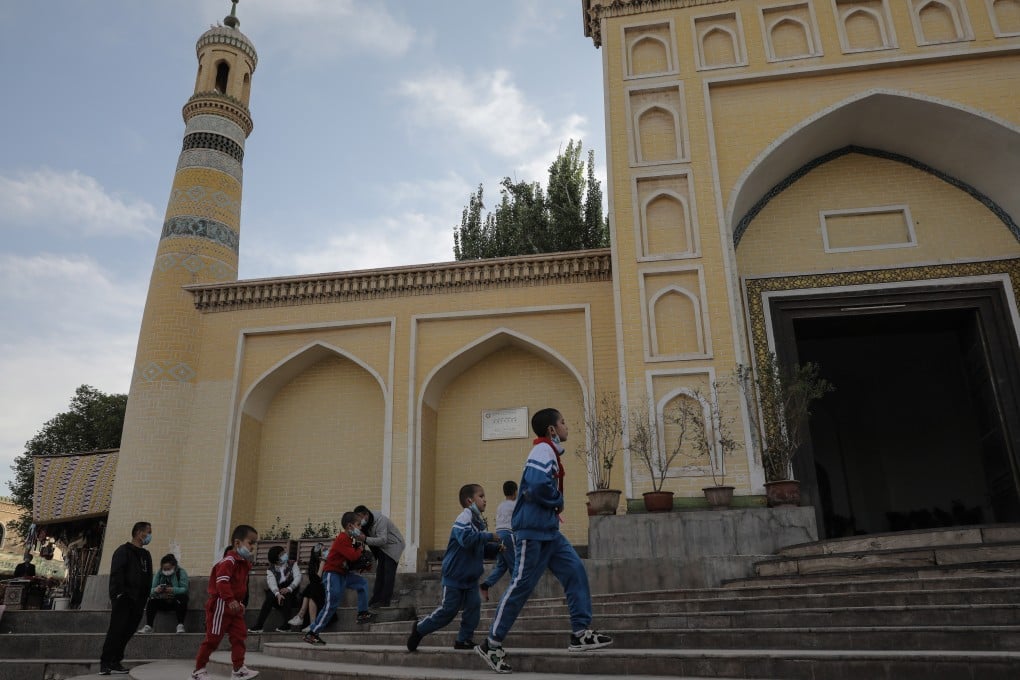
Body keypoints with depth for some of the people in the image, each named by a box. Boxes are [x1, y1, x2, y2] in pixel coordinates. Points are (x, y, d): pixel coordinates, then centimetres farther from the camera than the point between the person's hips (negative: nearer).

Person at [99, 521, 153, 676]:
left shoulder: (146, 555, 18)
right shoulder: (123, 551, -4)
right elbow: (116, 574, -14)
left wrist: (144, 598, 12)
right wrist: (119, 593, -22)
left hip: (138, 601, 7)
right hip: (123, 599, -7)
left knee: (127, 632, 6)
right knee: (115, 631, -8)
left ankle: (116, 662, 13)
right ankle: (105, 663, -1)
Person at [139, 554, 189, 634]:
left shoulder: (181, 572, -6)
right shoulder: (158, 574, 3)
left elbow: (184, 589, -18)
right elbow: (151, 590, -5)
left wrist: (173, 590, -38)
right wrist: (155, 590, -30)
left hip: (176, 600, -3)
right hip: (162, 601, 3)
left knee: (182, 597, -35)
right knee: (152, 600, -25)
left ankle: (180, 625, -34)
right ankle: (148, 626, -27)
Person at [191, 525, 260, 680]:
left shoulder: (244, 563, 13)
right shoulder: (229, 561, -19)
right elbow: (221, 581, -32)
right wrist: (230, 600, -37)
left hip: (234, 605, 9)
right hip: (220, 604, -9)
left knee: (239, 636, 2)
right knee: (213, 638, -1)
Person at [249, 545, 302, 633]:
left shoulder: (293, 564, 1)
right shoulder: (270, 570, 1)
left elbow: (298, 577, -15)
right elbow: (272, 583, -18)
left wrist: (289, 588, -34)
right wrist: (277, 594, -39)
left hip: (292, 596, -1)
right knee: (270, 597, -29)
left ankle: (286, 624, -29)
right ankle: (258, 625, -26)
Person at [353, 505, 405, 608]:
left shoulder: (380, 520, -31)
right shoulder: (366, 522, -4)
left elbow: (382, 540, -40)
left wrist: (365, 539, -48)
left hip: (393, 545, -9)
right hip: (382, 548, 9)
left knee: (388, 573, -13)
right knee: (380, 572, 9)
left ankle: (385, 601, -12)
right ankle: (377, 598, 14)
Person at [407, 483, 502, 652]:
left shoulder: (479, 521, 9)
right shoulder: (465, 518, -18)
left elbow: (483, 549, 16)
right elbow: (467, 539, -36)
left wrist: (497, 548, -1)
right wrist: (490, 536, -30)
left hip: (471, 577, 8)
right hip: (454, 575, -8)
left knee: (474, 606, -1)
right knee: (448, 609, -2)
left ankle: (464, 639, 12)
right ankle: (419, 628, 18)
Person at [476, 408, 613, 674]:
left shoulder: (549, 452, 16)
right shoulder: (543, 450, -15)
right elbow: (538, 485, -30)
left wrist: (555, 504, 6)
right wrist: (558, 501, -12)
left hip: (548, 530, 10)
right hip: (533, 530, -10)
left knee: (575, 570, 4)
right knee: (521, 585, -4)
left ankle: (580, 634, 7)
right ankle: (491, 644, 7)